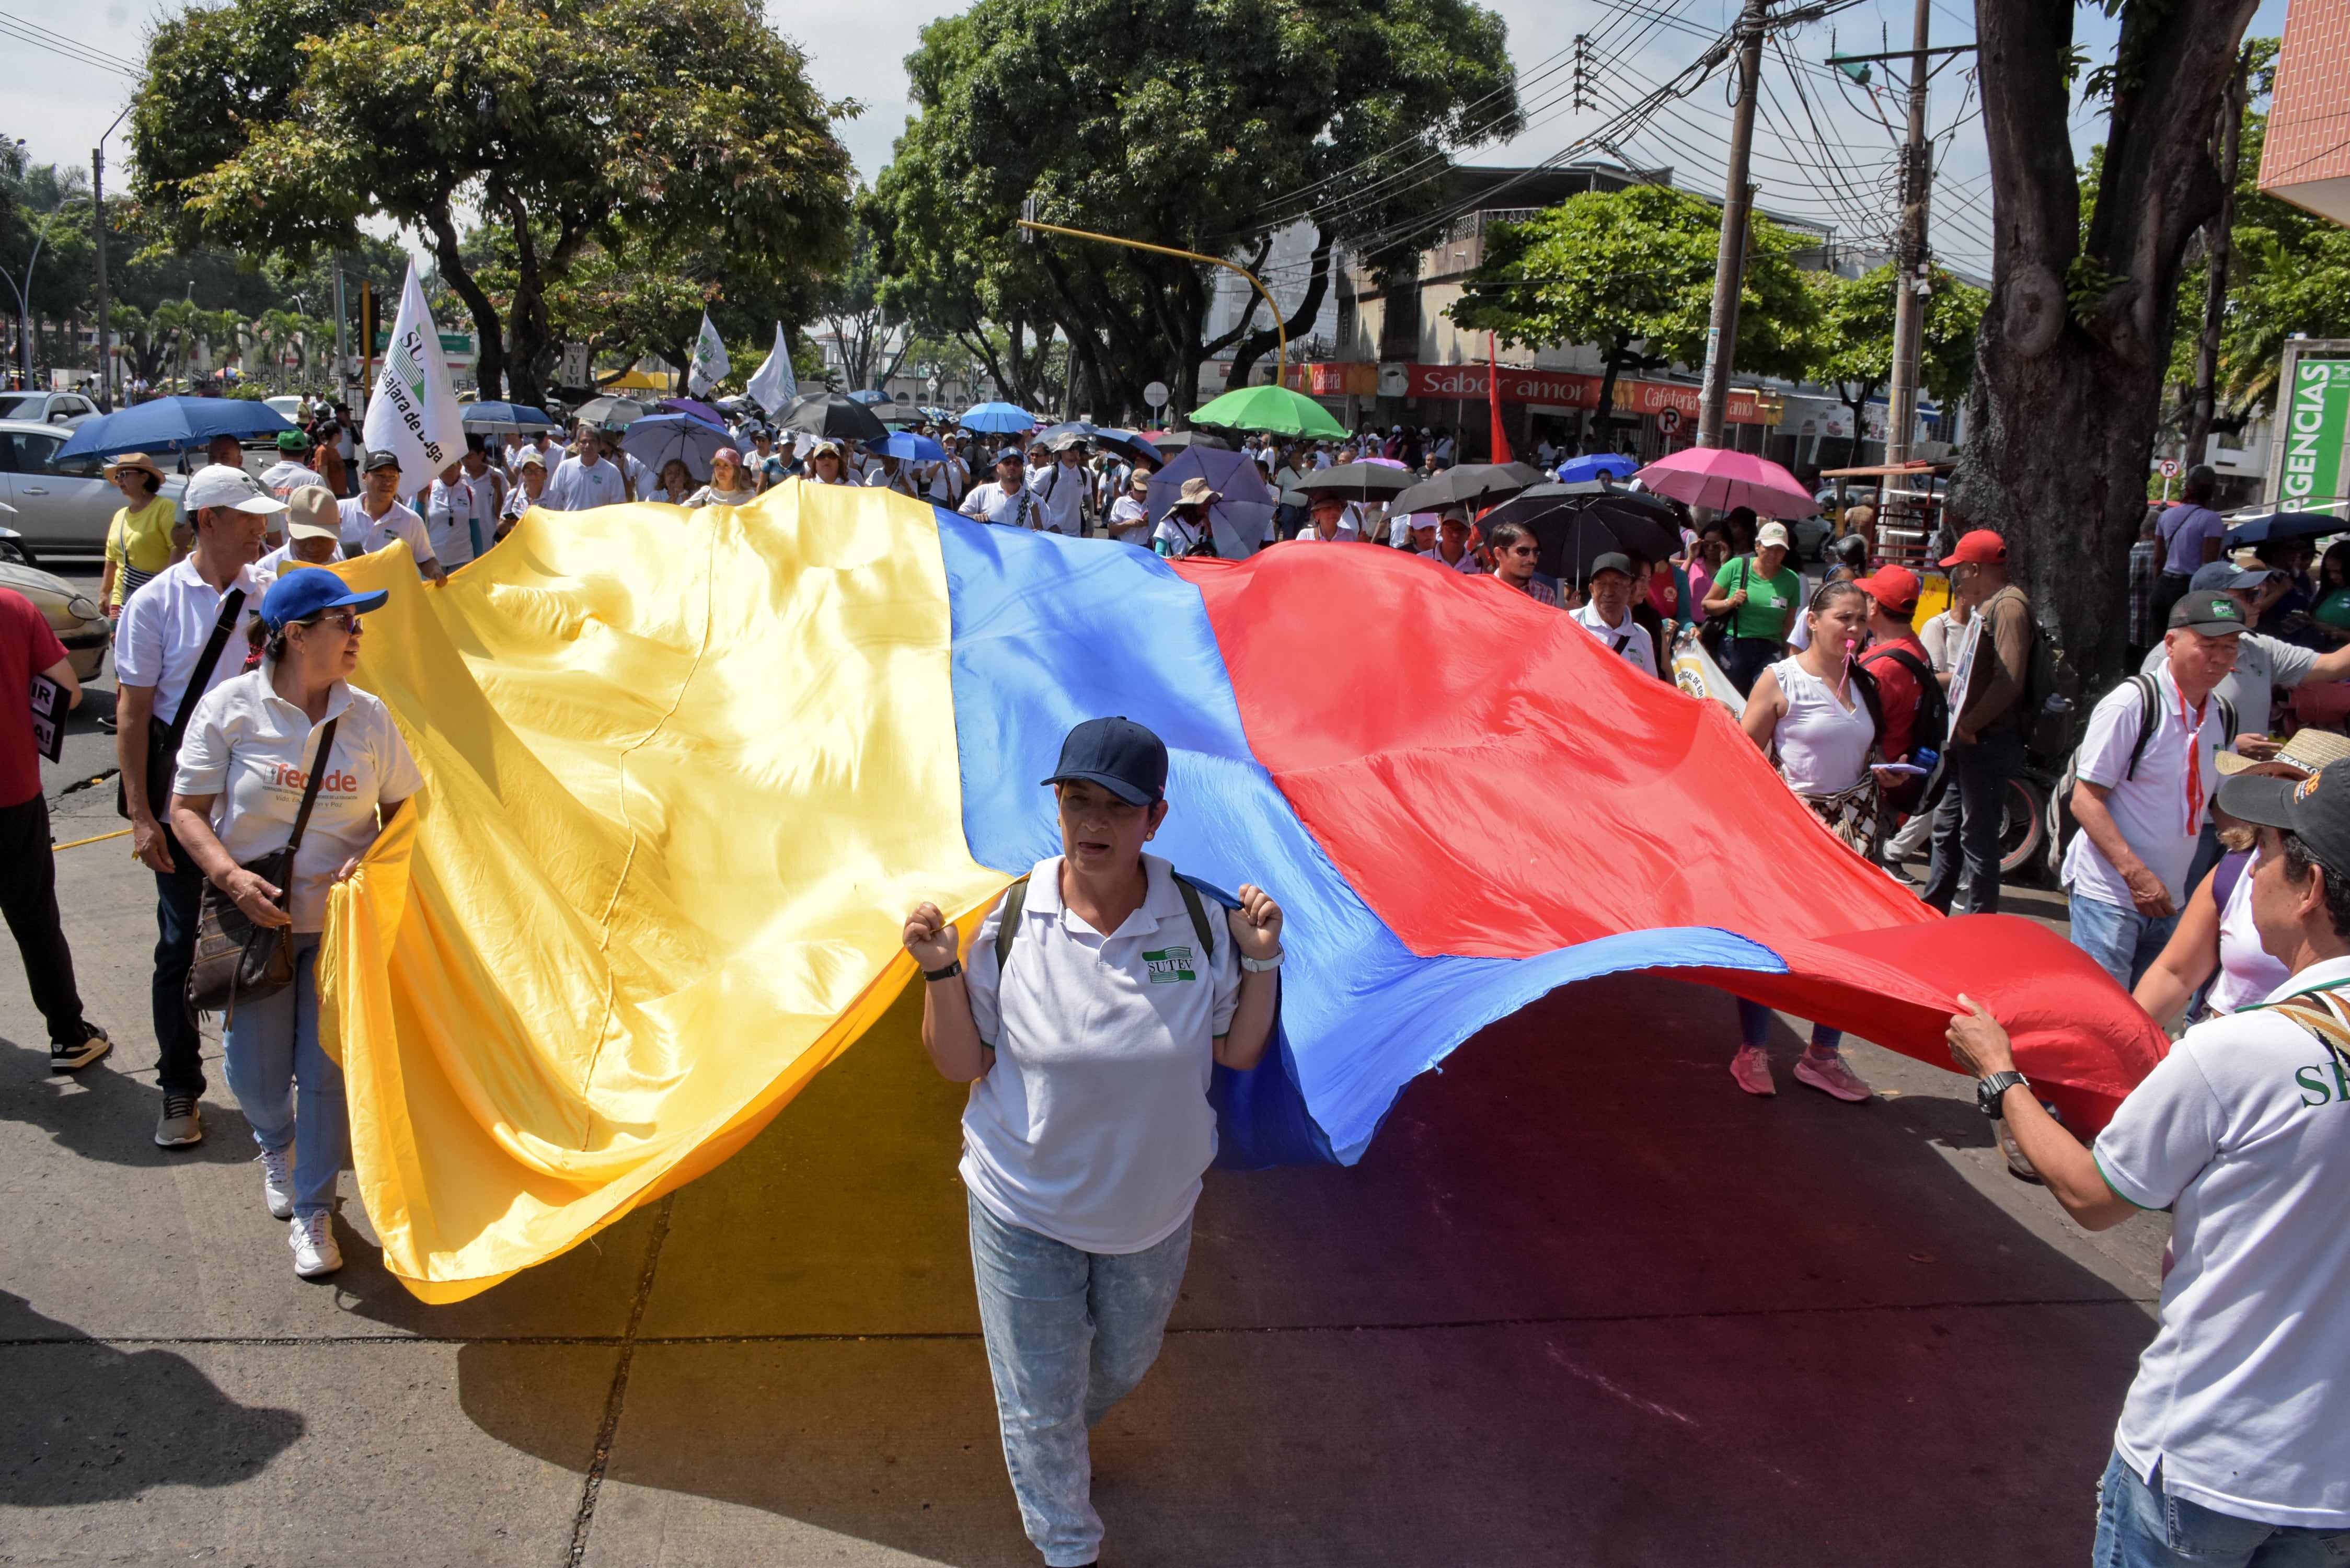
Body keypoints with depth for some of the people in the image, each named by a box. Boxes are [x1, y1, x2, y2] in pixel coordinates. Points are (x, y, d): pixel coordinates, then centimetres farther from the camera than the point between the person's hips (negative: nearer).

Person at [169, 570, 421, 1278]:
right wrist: (232, 877, -17)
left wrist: (372, 860, -11)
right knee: (255, 1074, 6)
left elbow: (404, 807, 8)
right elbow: (188, 808, -3)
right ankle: (276, 1148, 42)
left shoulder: (367, 714, 1)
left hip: (342, 919, 1)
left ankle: (313, 1213, 17)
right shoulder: (231, 706, -6)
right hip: (258, 919, -1)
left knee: (329, 1071, 0)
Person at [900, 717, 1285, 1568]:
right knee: (1037, 1401, 12)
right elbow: (961, 1065, -9)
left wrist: (1261, 961, -17)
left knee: (1123, 1363, 28)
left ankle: (1063, 1442, 64)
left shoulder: (1201, 922, -14)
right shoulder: (1011, 924, -17)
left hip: (1153, 1209, 2)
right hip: (1026, 1210, -2)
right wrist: (941, 972, -24)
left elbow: (1238, 1052, -3)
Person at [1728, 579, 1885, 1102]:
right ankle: (1752, 1052, 12)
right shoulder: (1780, 680, -7)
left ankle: (1824, 1054, 18)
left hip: (1851, 824, 6)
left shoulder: (1862, 683, 11)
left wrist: (1881, 775, 2)